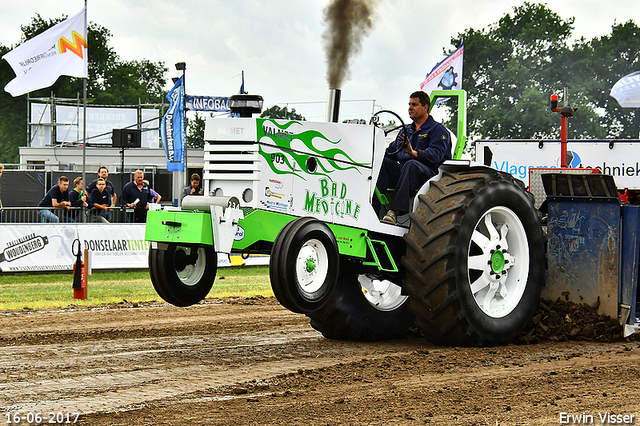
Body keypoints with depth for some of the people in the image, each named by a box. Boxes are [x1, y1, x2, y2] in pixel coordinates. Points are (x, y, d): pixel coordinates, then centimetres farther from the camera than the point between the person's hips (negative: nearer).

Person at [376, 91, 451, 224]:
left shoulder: (438, 130, 7)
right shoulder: (405, 130, 29)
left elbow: (436, 155, -12)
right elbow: (392, 151, 21)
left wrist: (414, 153, -30)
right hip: (401, 172, 6)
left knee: (411, 164, -38)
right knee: (383, 162, -23)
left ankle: (395, 210, -49)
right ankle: (373, 207, -41)